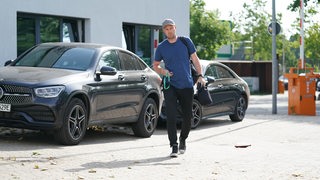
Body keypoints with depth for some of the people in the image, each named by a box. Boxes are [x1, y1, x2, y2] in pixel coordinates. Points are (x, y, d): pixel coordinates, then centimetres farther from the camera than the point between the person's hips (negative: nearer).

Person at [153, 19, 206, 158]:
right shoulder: (161, 47, 4)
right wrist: (163, 71, -8)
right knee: (171, 117, -12)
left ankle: (183, 139, 32)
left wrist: (200, 76, -6)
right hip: (170, 86, -1)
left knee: (187, 117, 6)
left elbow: (195, 59, 6)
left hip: (186, 85, 1)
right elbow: (155, 65, 15)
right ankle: (174, 146, -7)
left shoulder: (186, 41, 4)